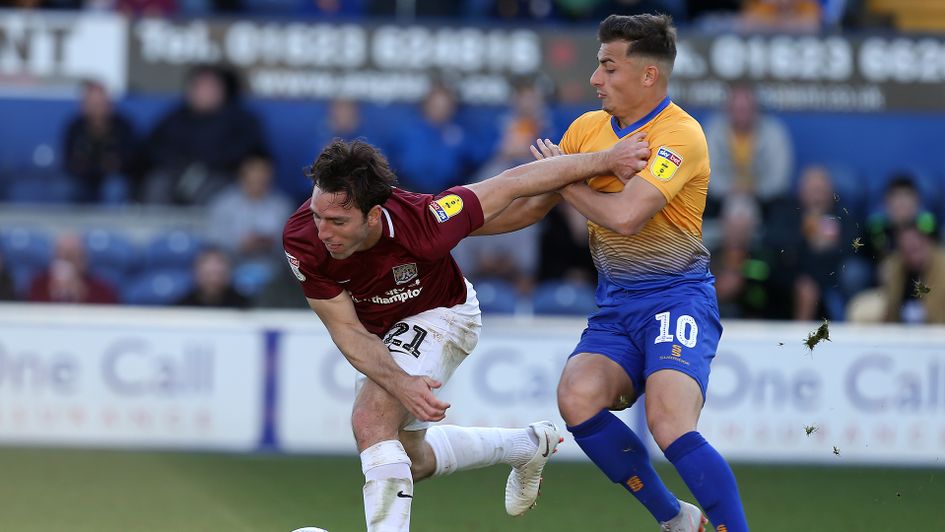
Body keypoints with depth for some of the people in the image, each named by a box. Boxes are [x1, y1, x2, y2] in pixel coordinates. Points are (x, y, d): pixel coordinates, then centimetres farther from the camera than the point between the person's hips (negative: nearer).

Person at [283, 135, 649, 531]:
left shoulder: (422, 224, -40)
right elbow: (347, 330, -24)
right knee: (409, 461, 18)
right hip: (376, 331, 5)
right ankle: (527, 446, 39)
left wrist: (607, 159, -21)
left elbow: (512, 184, -27)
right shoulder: (303, 240, -33)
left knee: (372, 421, -28)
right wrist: (400, 383, -41)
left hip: (438, 316, -5)